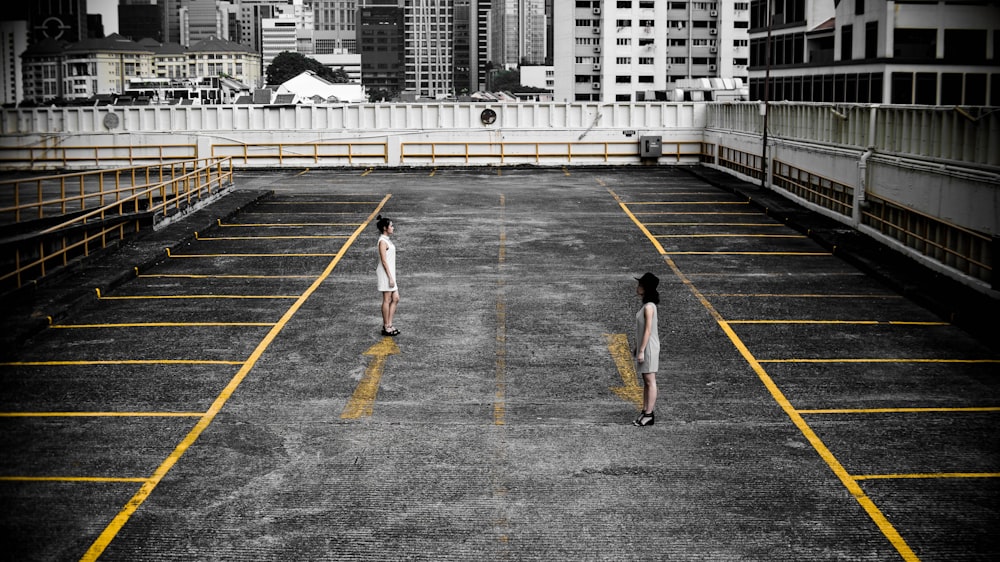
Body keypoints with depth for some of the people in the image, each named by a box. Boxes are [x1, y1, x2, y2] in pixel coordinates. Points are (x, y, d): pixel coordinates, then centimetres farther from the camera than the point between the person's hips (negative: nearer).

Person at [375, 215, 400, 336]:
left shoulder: (387, 240, 15)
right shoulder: (382, 241, -14)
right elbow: (384, 261, -18)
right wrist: (390, 277, -20)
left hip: (390, 273, 10)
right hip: (385, 273, -10)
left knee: (395, 299, 10)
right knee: (387, 300, -4)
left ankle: (389, 325, 14)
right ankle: (386, 327, 3)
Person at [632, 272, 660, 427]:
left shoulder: (649, 307, -18)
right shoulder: (646, 305, 11)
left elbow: (648, 330, -20)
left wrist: (641, 350, -20)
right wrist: (638, 347, 20)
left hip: (649, 347, -10)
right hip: (644, 347, 10)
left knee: (650, 382, -4)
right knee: (646, 382, 12)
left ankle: (649, 414, 0)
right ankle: (645, 412, 18)